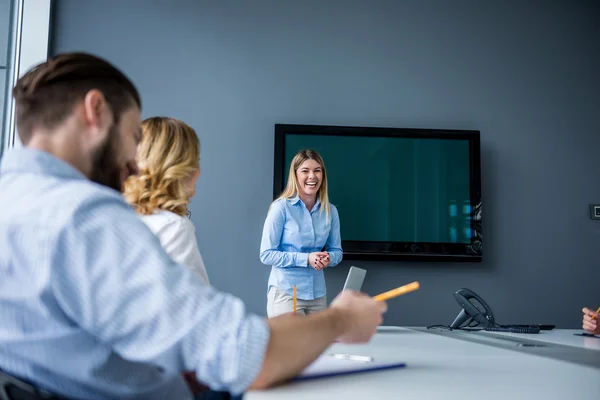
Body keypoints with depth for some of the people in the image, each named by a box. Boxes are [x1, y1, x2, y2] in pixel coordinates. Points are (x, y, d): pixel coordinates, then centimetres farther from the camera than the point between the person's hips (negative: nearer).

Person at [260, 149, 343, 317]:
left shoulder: (330, 211, 3)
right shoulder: (281, 207, -10)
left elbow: (336, 250, 11)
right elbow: (267, 254, -10)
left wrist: (329, 258, -13)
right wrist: (306, 258, -19)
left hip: (318, 294, 5)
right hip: (285, 292, -5)